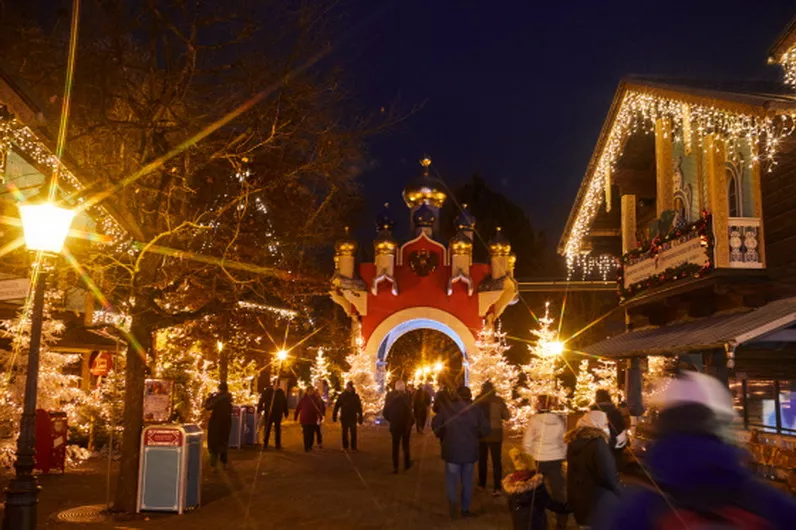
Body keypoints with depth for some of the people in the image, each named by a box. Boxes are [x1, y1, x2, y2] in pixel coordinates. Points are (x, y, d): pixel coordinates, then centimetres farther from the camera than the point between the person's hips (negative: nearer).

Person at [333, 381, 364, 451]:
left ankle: (353, 447, 3)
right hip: (344, 417, 0)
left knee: (353, 433, -2)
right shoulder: (341, 396, 0)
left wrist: (360, 417, 0)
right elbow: (337, 406, -1)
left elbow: (359, 408, 4)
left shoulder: (355, 396, 2)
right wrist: (334, 416, -6)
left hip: (353, 417, 0)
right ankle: (345, 447, 17)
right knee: (345, 433, 8)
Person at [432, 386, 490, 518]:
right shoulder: (476, 409, -6)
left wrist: (442, 437, 15)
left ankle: (453, 502, -14)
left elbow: (435, 424, -3)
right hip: (470, 450, 1)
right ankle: (465, 508, 20)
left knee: (452, 478, 7)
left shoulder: (448, 408, -7)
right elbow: (485, 429, -7)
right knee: (467, 480, 15)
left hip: (452, 449, -1)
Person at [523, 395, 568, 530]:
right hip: (556, 460, 2)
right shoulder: (559, 420, -2)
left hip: (539, 460, -2)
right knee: (558, 491, 10)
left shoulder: (535, 419, -12)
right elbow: (564, 441, 5)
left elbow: (527, 443, -8)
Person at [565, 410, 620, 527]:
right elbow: (607, 475, -19)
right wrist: (617, 491, -1)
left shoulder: (574, 442, 4)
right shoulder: (597, 443, -20)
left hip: (577, 499, 8)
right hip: (598, 501, -8)